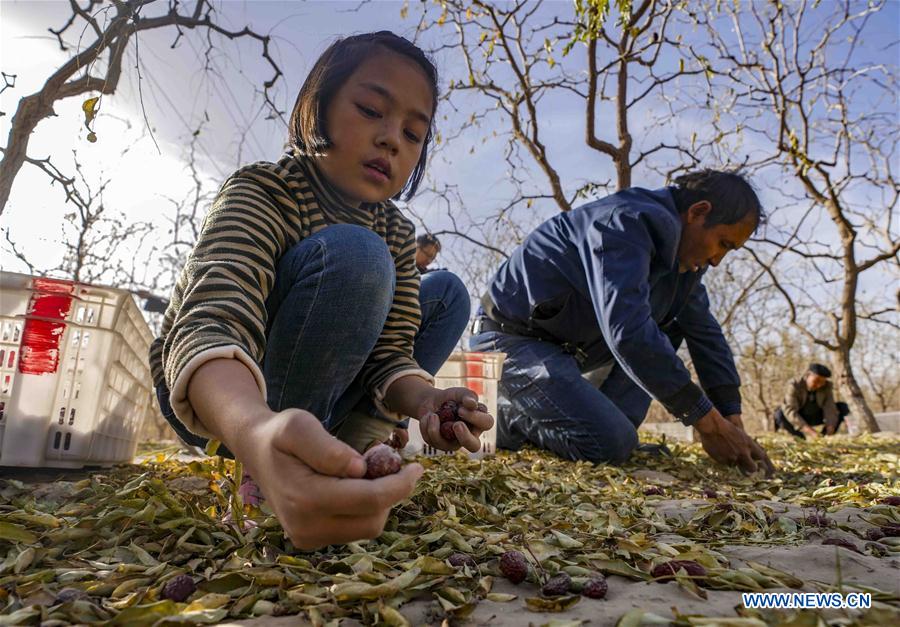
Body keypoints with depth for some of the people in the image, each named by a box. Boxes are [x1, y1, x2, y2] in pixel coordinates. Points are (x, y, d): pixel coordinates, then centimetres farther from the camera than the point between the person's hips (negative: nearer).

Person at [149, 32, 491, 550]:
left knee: (448, 296, -1)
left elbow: (390, 353, -11)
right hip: (211, 399, -6)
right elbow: (211, 325, -40)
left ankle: (342, 453, -11)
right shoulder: (263, 191, -22)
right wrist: (259, 433, -63)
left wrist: (422, 399, -36)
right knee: (353, 255, -30)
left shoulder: (398, 234, -4)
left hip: (309, 400, 6)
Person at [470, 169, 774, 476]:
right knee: (612, 445, -23)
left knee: (672, 329, 4)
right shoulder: (628, 224, -24)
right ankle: (507, 418, -2)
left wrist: (734, 424, 3)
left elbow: (705, 333, 10)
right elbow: (628, 332, -34)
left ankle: (597, 422, -2)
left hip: (568, 344, 10)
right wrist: (708, 422, -28)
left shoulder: (681, 252, 6)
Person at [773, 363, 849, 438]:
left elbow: (829, 407, -22)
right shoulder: (794, 386, -24)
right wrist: (807, 429, -46)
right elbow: (790, 410, -35)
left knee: (843, 407, -13)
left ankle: (824, 436, -10)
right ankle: (801, 438, -16)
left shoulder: (826, 386, -12)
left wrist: (830, 425, -40)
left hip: (816, 418, 4)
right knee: (779, 414, -35)